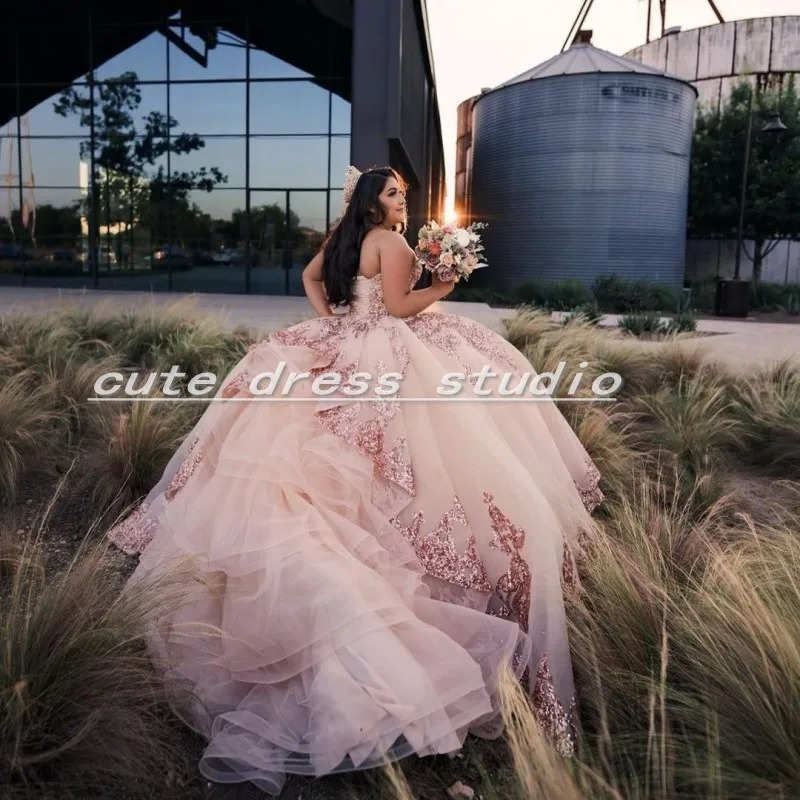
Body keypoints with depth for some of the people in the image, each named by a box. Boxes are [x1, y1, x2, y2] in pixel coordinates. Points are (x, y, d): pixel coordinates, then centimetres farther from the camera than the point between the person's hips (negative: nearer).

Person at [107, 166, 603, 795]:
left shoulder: (342, 238, 16)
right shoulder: (392, 241, -9)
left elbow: (310, 276, 28)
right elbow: (399, 306, -16)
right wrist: (443, 287, -2)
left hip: (336, 348, 8)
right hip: (384, 359, -8)